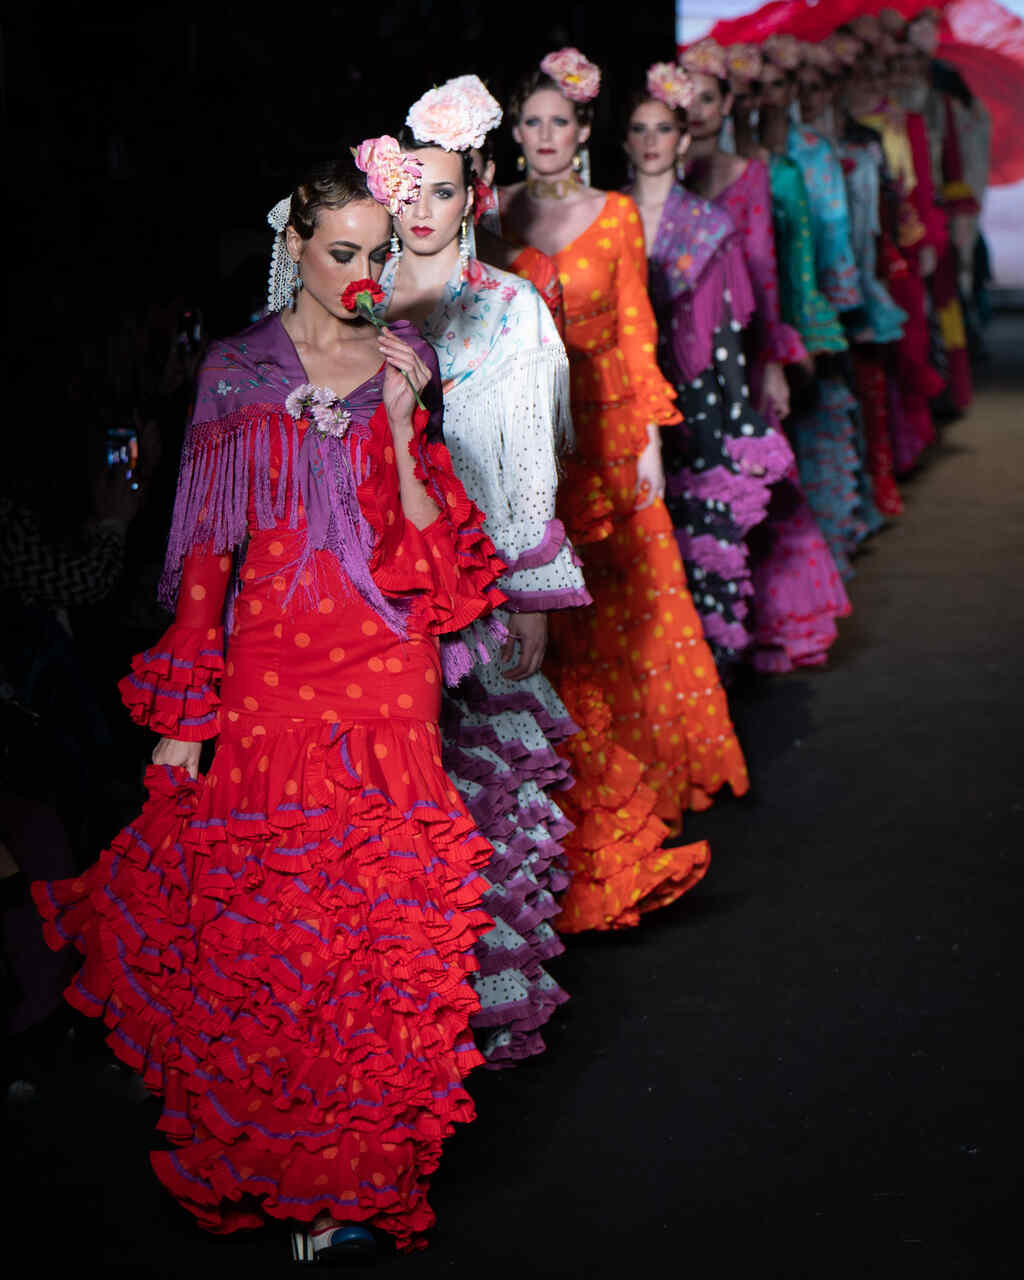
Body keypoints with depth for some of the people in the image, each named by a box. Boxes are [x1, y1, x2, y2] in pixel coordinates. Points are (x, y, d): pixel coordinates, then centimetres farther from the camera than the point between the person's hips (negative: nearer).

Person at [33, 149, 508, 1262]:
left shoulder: (404, 366, 6)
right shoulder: (237, 372, 3)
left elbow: (434, 558, 0)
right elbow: (208, 551, 2)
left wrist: (404, 426, -13)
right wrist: (182, 718, -1)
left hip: (383, 679, 1)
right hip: (265, 671, -1)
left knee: (372, 928, 1)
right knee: (254, 925, 1)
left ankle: (349, 1177, 16)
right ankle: (265, 1156, 20)